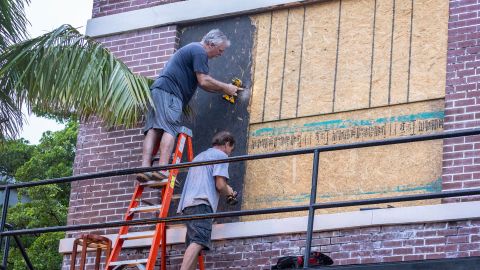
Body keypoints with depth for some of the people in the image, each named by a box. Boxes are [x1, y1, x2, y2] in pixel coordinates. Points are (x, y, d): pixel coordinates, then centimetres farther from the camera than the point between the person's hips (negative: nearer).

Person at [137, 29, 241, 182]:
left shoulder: (193, 49, 30)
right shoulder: (199, 51, -4)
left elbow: (202, 83, 33)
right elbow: (204, 81, -9)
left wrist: (224, 89, 28)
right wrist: (224, 88, 4)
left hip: (158, 89, 10)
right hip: (169, 92, -10)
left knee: (153, 130, -4)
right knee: (170, 129, -17)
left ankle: (145, 168, -16)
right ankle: (162, 170, -28)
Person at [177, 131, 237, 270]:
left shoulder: (199, 156, 34)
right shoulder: (221, 155, 7)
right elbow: (220, 185, -4)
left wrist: (226, 191, 43)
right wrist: (228, 192, 18)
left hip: (188, 203, 9)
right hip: (201, 203, -9)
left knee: (194, 244, 3)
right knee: (198, 242, -23)